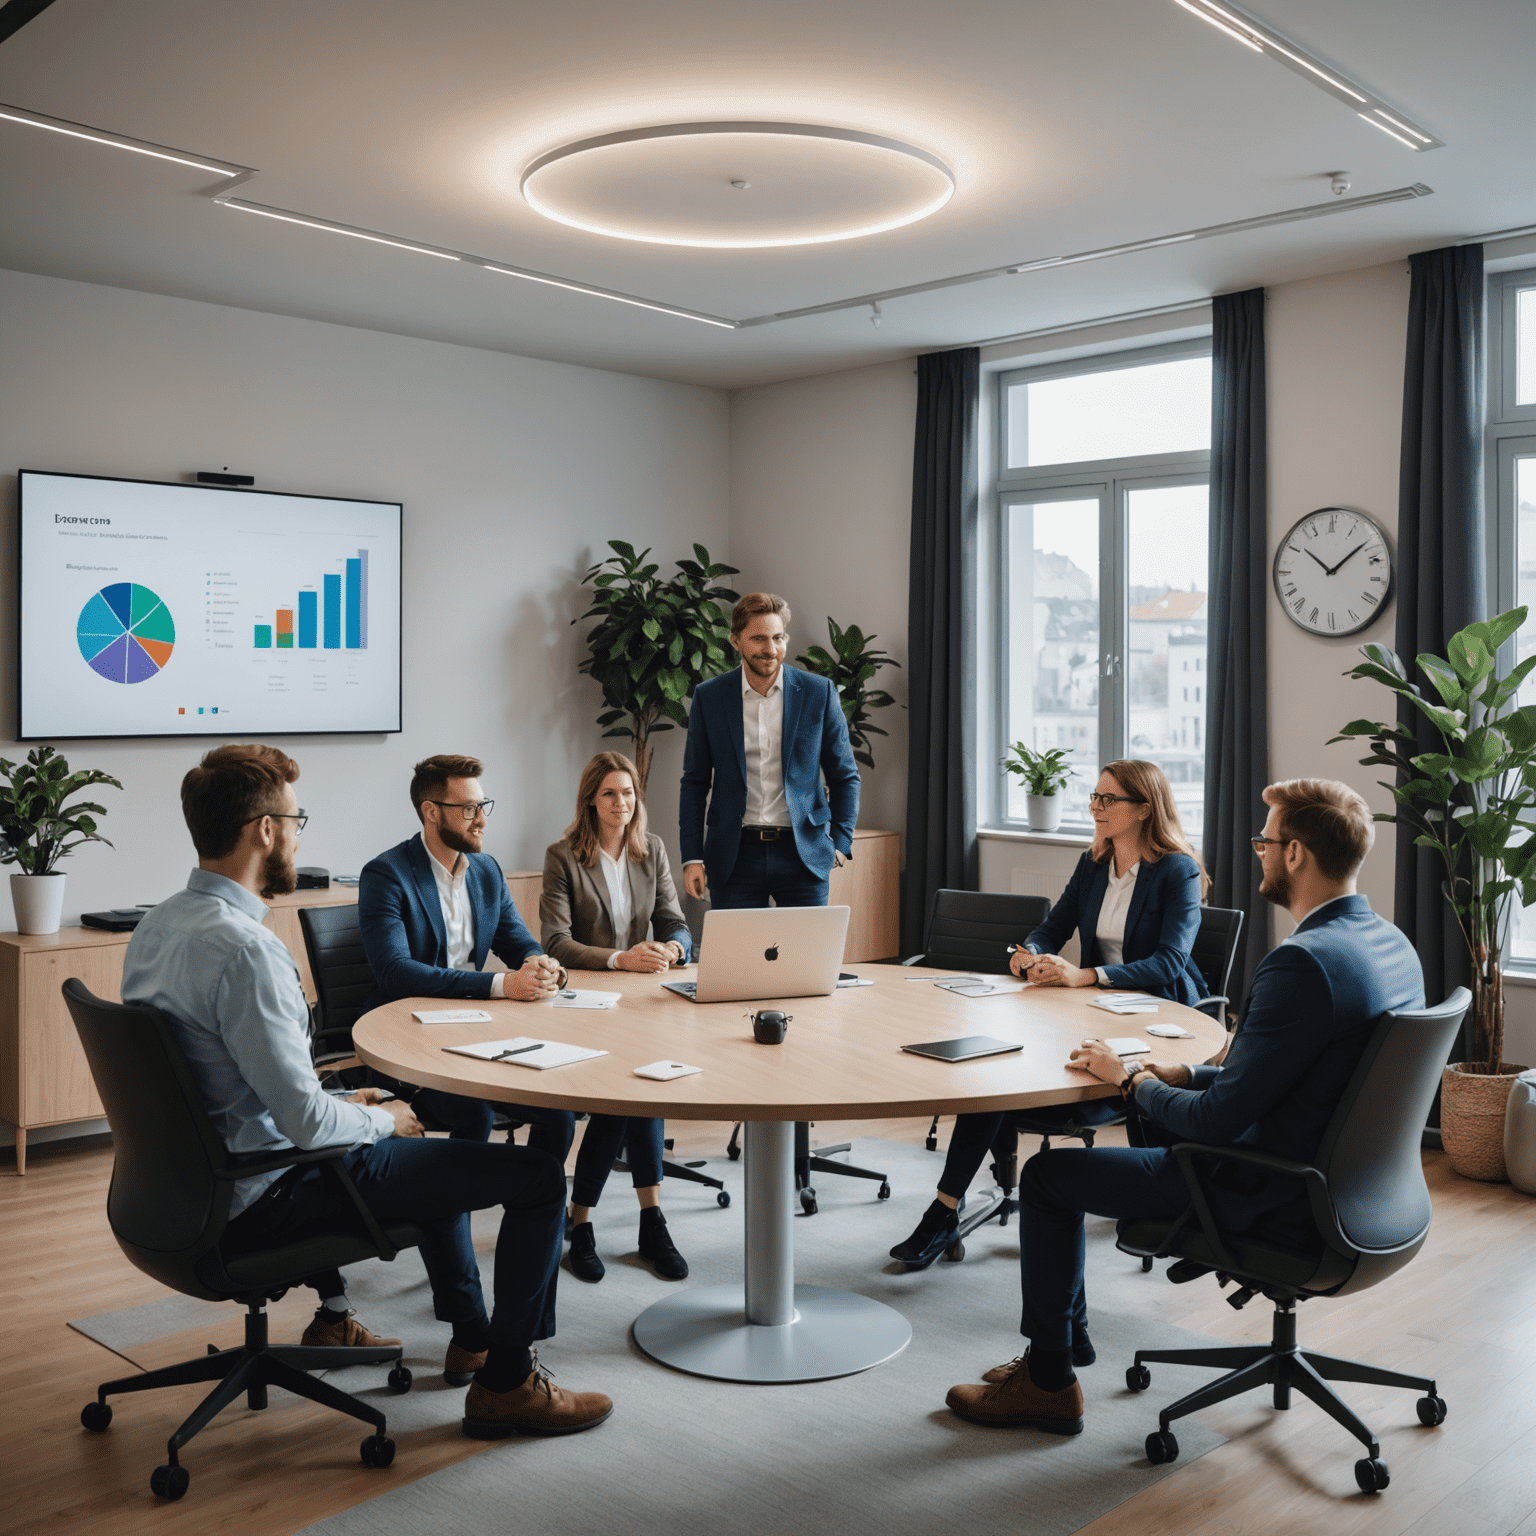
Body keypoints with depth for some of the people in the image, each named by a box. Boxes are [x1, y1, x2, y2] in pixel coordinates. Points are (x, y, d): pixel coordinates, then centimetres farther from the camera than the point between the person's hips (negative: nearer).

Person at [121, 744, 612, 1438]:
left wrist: (341, 1103, 13)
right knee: (539, 1175, -8)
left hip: (201, 1179, 10)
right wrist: (381, 1120, -7)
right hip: (264, 1200, -10)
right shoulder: (245, 949, -28)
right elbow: (308, 1122, -28)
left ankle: (470, 1333, 40)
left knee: (421, 1143, 33)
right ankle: (505, 1381, 7)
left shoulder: (157, 924, 3)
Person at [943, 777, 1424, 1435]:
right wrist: (1183, 1076, 6)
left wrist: (1133, 1081, -8)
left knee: (1047, 1175, 2)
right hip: (1340, 1180, 10)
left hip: (1274, 1202, -10)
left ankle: (1048, 1383, 17)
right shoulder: (1392, 944, 3)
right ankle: (1061, 1330, 36)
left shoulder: (1302, 963, -28)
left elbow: (1218, 1120, -26)